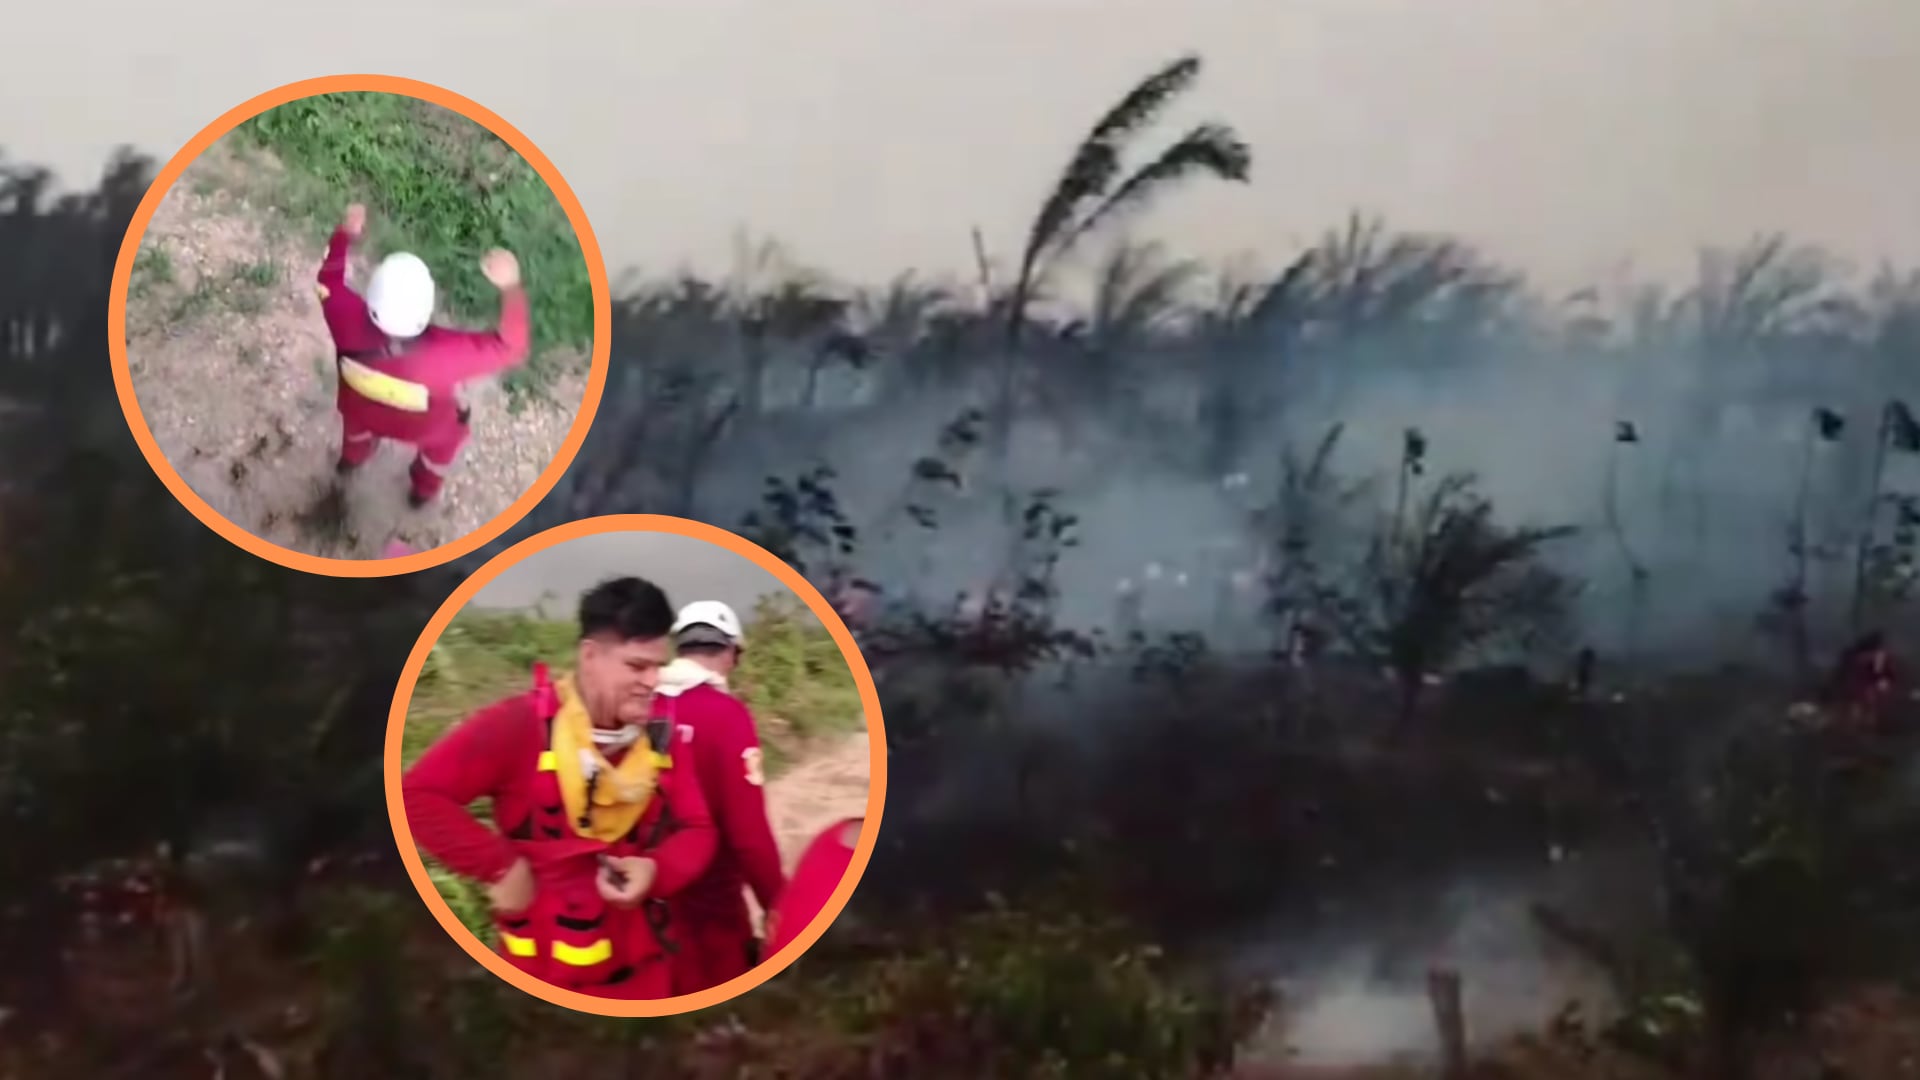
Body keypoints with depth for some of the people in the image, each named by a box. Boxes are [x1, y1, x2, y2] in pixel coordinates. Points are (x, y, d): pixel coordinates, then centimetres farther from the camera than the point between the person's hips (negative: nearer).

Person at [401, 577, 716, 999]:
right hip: (544, 972, -5)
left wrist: (656, 870, -17)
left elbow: (697, 830, 5)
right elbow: (415, 797, -18)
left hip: (639, 968, 5)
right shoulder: (520, 724, -15)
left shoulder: (660, 735, 1)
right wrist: (499, 866, -21)